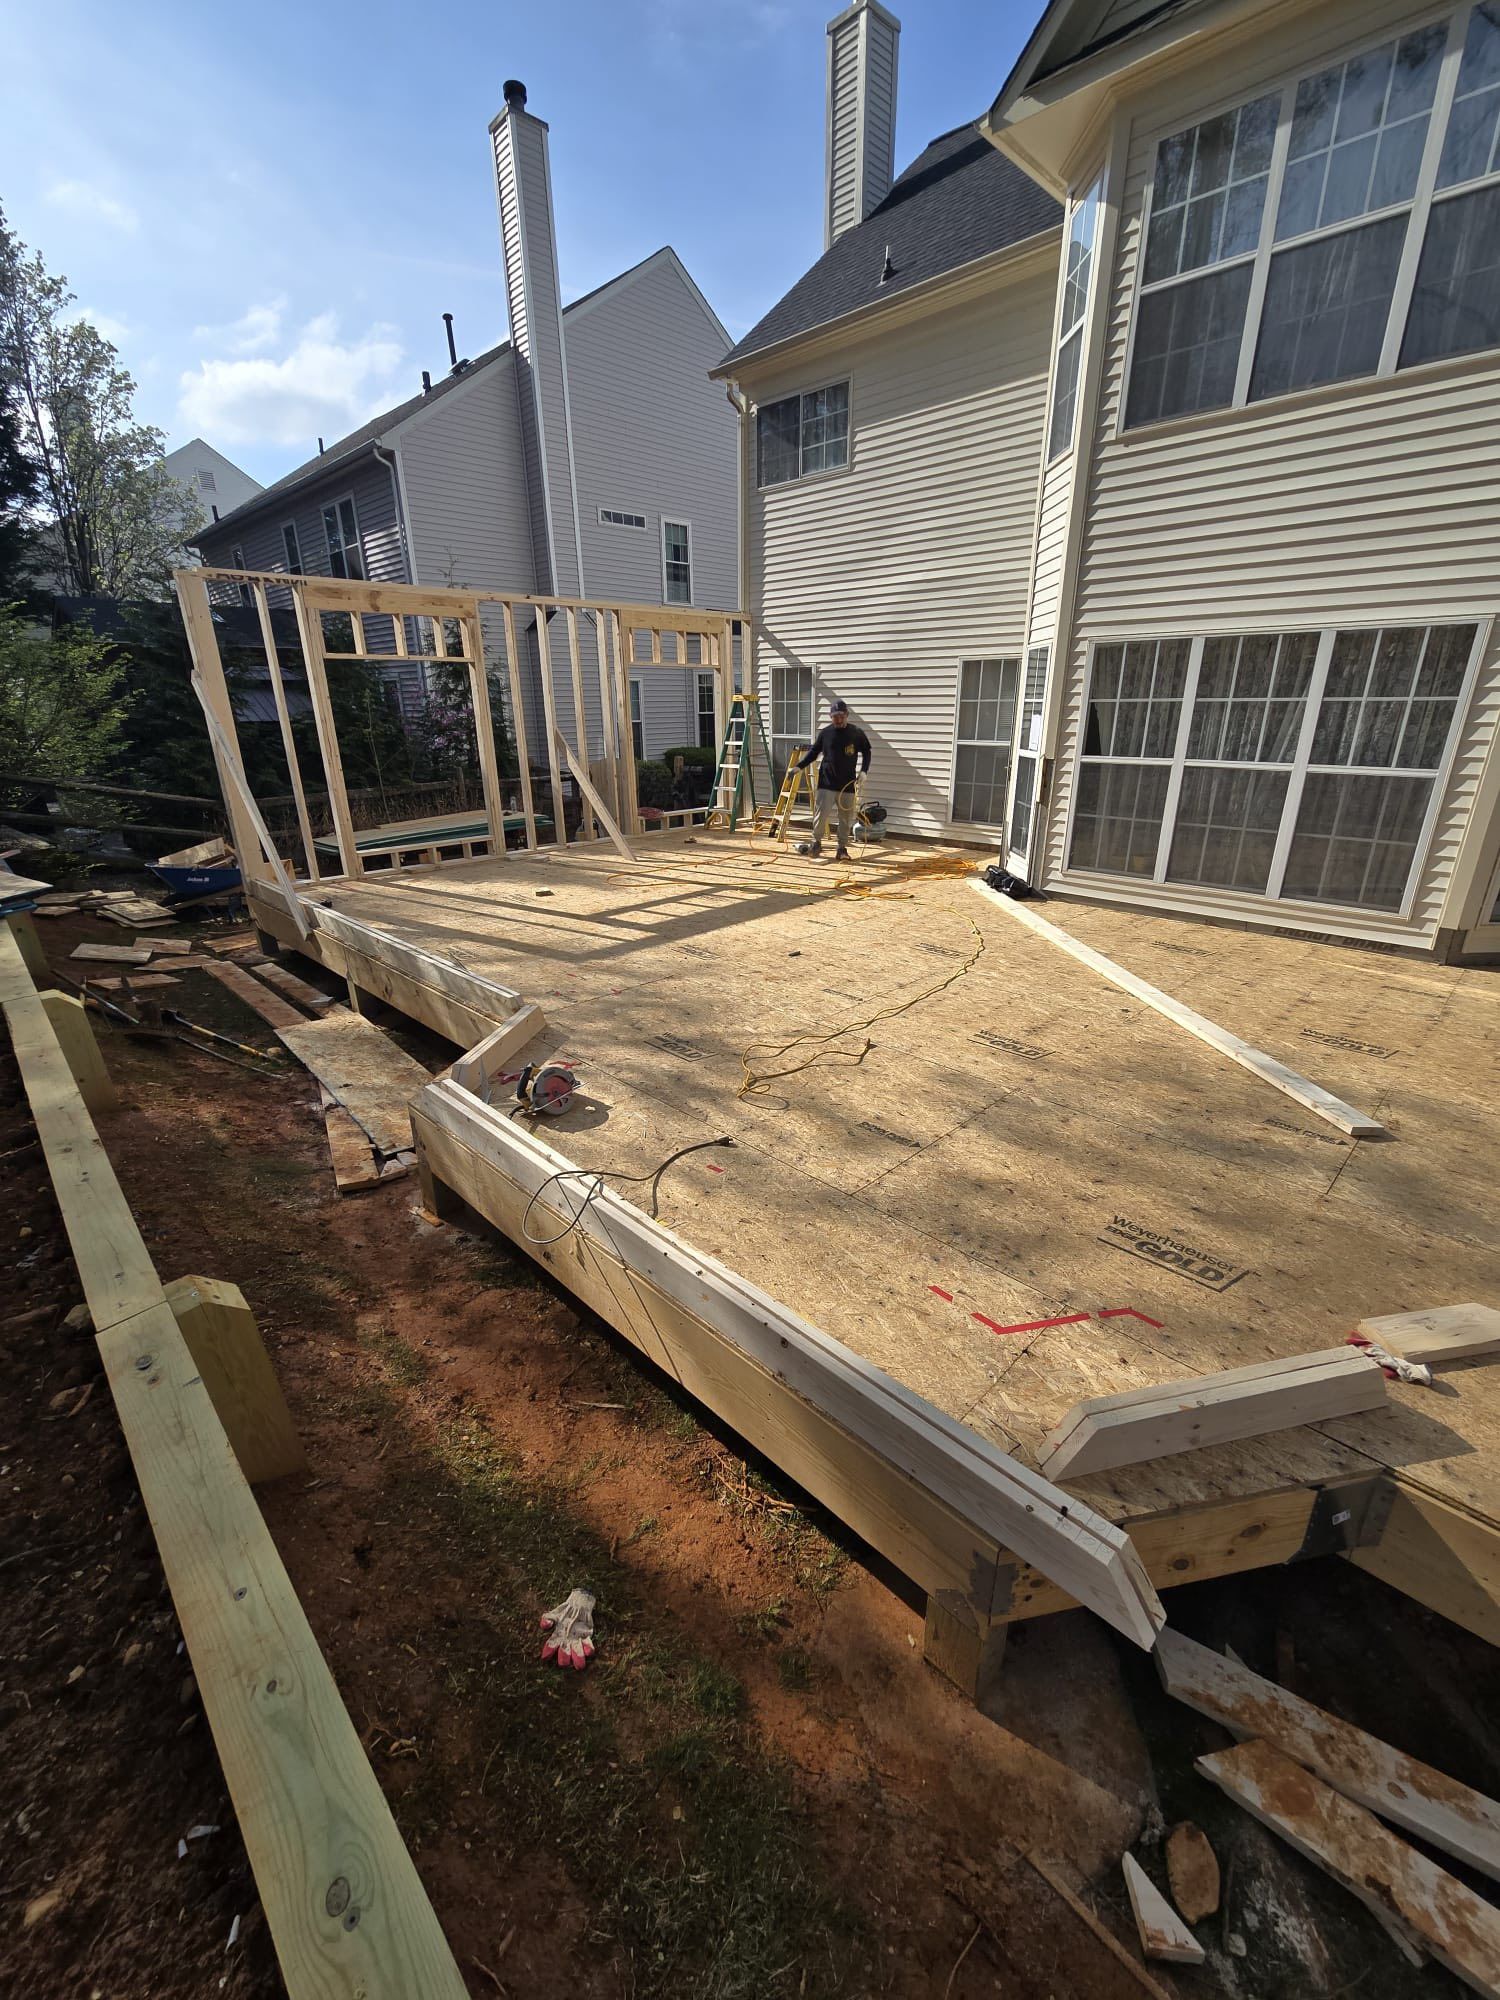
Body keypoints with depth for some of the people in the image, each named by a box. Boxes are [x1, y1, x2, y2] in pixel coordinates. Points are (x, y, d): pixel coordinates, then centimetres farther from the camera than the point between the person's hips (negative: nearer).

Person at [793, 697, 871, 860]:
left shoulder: (857, 733, 2)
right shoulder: (825, 733, 1)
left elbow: (866, 752, 13)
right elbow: (813, 752, 11)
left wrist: (863, 770, -2)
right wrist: (799, 766, 1)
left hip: (847, 785, 1)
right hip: (826, 783, -1)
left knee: (845, 819, 4)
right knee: (820, 814, -7)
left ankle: (842, 848, 16)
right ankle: (816, 842, 14)